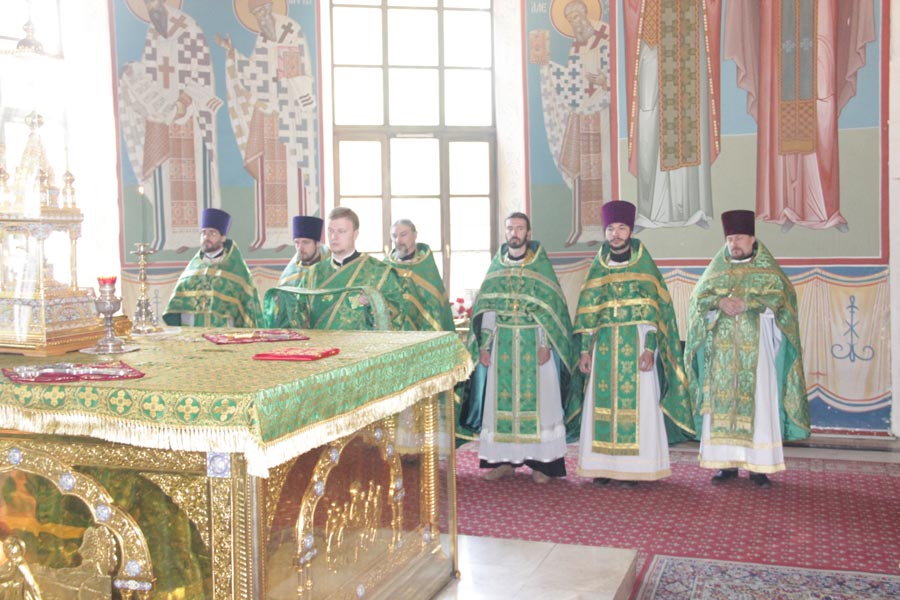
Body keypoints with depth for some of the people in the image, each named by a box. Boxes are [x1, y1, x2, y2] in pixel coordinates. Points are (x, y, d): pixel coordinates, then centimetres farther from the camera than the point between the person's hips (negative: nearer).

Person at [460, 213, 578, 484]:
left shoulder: (541, 264, 0)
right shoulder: (496, 266, 9)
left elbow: (551, 306, -4)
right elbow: (485, 307, 8)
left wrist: (545, 344, -12)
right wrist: (484, 345, 1)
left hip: (534, 342, -3)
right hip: (502, 344, 3)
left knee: (538, 400, 0)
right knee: (501, 400, 3)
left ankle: (541, 461, 6)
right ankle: (505, 460, 11)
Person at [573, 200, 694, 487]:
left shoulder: (644, 265, 1)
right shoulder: (598, 267, 10)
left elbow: (651, 311, -5)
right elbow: (588, 313, 9)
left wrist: (649, 349, -14)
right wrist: (585, 350, 2)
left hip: (636, 344, -3)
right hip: (604, 345, 3)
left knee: (637, 403, -3)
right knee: (602, 403, 3)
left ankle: (634, 467, 4)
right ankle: (604, 465, 10)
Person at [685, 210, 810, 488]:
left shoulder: (766, 269, 7)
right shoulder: (717, 269, 14)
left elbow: (780, 295, -8)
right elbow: (699, 296, 4)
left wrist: (746, 303, -20)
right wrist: (720, 302, -16)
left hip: (755, 348, -2)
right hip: (722, 350, 2)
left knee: (758, 402, -5)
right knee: (721, 403, -1)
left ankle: (758, 466, -1)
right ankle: (727, 463, 4)